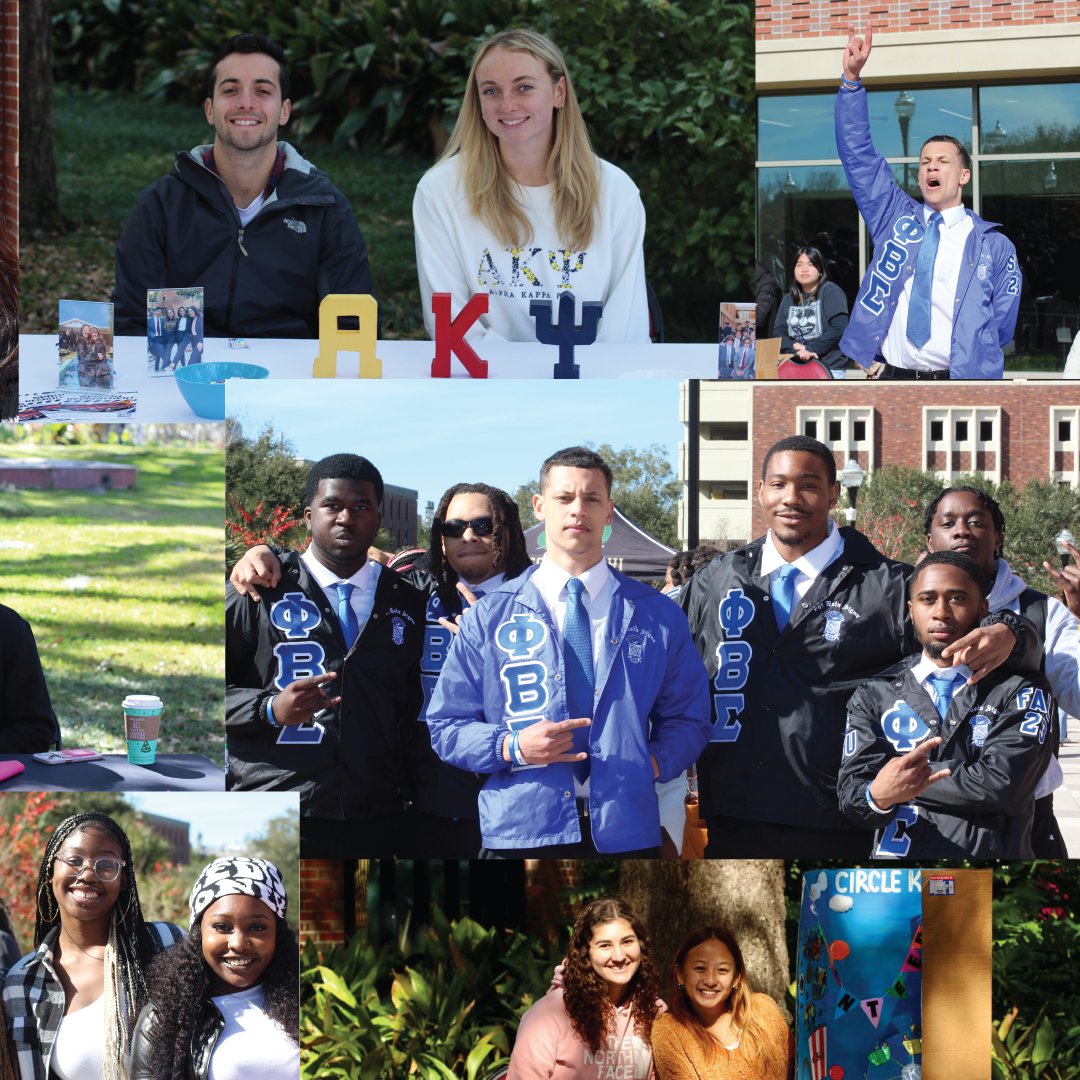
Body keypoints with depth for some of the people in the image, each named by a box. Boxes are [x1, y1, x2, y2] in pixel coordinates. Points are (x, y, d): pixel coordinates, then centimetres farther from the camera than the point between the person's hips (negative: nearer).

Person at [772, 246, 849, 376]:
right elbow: (778, 331, 8)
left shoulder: (830, 292, 0)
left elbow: (839, 328, -11)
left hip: (829, 367, -5)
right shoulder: (789, 299, 16)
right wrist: (795, 349, -11)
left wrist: (810, 349, -13)